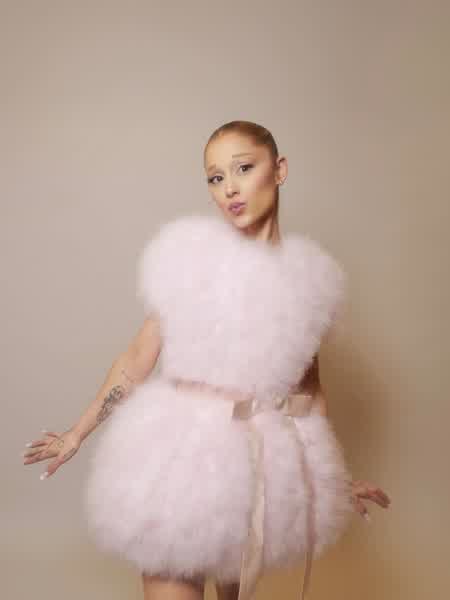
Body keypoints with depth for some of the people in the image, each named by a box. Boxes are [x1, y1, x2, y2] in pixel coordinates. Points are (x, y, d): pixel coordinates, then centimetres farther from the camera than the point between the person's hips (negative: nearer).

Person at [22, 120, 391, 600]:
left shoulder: (310, 272, 1)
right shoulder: (189, 253, -7)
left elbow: (307, 383, 10)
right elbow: (138, 358, 0)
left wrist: (336, 474, 16)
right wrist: (76, 436, 4)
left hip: (267, 460, 3)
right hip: (183, 451, -3)